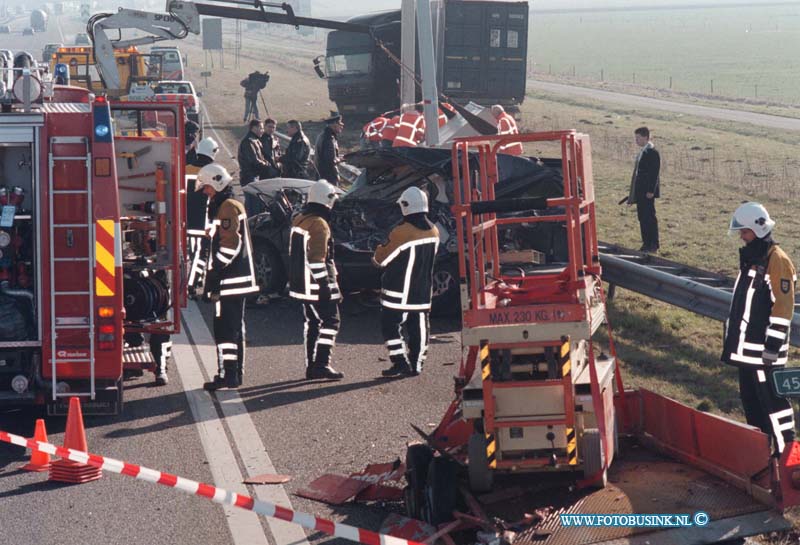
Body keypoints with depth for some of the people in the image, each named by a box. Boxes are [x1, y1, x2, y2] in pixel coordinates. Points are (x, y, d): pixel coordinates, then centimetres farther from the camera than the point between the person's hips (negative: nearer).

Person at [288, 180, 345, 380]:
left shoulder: (299, 220, 11)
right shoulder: (319, 225, -18)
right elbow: (318, 259, -21)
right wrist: (326, 285, -17)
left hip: (302, 282, 9)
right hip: (317, 284, -9)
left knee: (312, 322, 15)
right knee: (330, 321, -3)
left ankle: (311, 365, 17)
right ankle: (321, 364, -8)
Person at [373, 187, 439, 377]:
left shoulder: (402, 232, -20)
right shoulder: (433, 232, 2)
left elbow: (382, 258, -12)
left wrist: (378, 254, 14)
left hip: (400, 292, -7)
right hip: (423, 290, 7)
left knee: (391, 325, 3)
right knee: (419, 326, 11)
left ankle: (401, 363, -1)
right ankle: (416, 364, 14)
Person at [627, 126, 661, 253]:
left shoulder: (652, 152, -14)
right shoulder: (642, 152, 15)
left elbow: (655, 173, -18)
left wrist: (651, 191, -21)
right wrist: (633, 193, 17)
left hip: (648, 191, -9)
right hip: (640, 191, 9)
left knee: (649, 217, -4)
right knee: (642, 217, 11)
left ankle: (653, 245, 2)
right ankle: (646, 243, 17)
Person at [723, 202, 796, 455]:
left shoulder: (776, 259, -14)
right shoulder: (750, 257, 15)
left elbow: (783, 306, -19)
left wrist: (773, 343, -20)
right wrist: (732, 336, 23)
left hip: (764, 347, -9)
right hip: (746, 345, 9)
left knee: (771, 398, -7)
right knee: (749, 397, 14)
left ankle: (786, 450, -2)